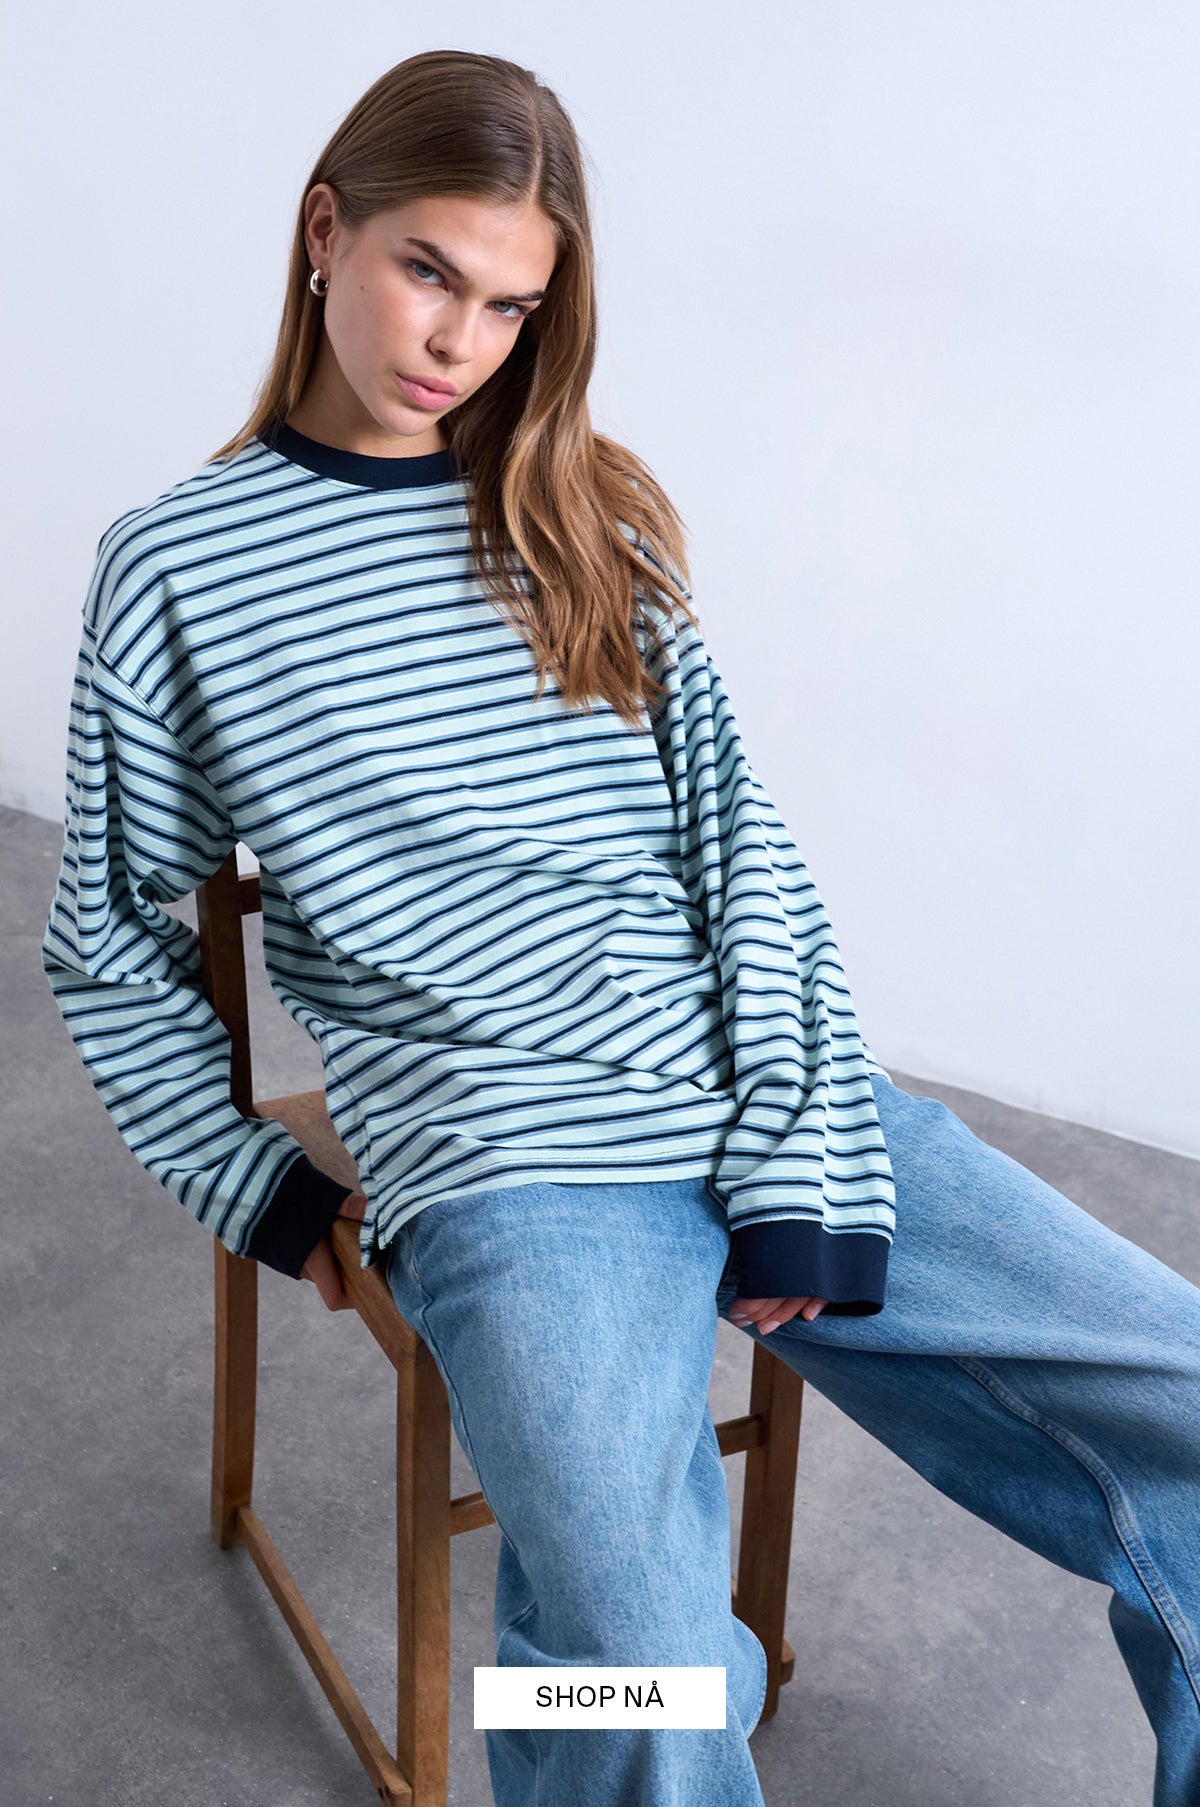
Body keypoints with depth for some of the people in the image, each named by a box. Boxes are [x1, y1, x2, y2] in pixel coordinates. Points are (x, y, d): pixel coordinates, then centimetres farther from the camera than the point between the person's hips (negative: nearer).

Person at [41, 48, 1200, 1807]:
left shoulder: (596, 517, 14)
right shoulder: (179, 566, 6)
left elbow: (738, 841, 6)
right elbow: (113, 949, 13)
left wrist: (805, 1169, -5)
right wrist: (262, 1187, 3)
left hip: (769, 1095, 4)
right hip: (514, 1165, -4)